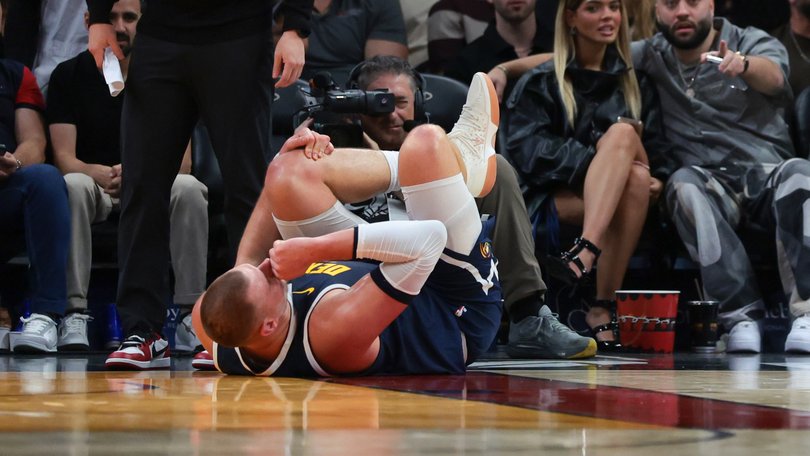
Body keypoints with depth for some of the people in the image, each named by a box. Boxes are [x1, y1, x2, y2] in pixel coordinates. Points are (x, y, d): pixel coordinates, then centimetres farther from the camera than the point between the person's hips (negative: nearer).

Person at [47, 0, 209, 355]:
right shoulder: (69, 76, -1)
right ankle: (73, 316, -36)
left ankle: (190, 317, -29)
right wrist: (101, 175, -34)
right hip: (94, 187, -1)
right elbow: (64, 158, -11)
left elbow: (181, 162, -7)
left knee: (188, 189, -31)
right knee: (73, 186, -35)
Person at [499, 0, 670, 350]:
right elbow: (528, 153, -5)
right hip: (553, 205, -2)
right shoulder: (541, 83, 10)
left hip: (622, 208, 2)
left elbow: (656, 151, 15)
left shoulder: (636, 84, 21)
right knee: (623, 134, -28)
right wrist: (597, 156, -17)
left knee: (637, 179, -31)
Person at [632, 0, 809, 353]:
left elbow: (773, 75, -16)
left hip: (767, 179, -1)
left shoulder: (754, 44, 8)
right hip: (709, 184, 1)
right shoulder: (649, 57, 15)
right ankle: (742, 314, -37)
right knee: (685, 183, -33)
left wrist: (743, 65, -40)